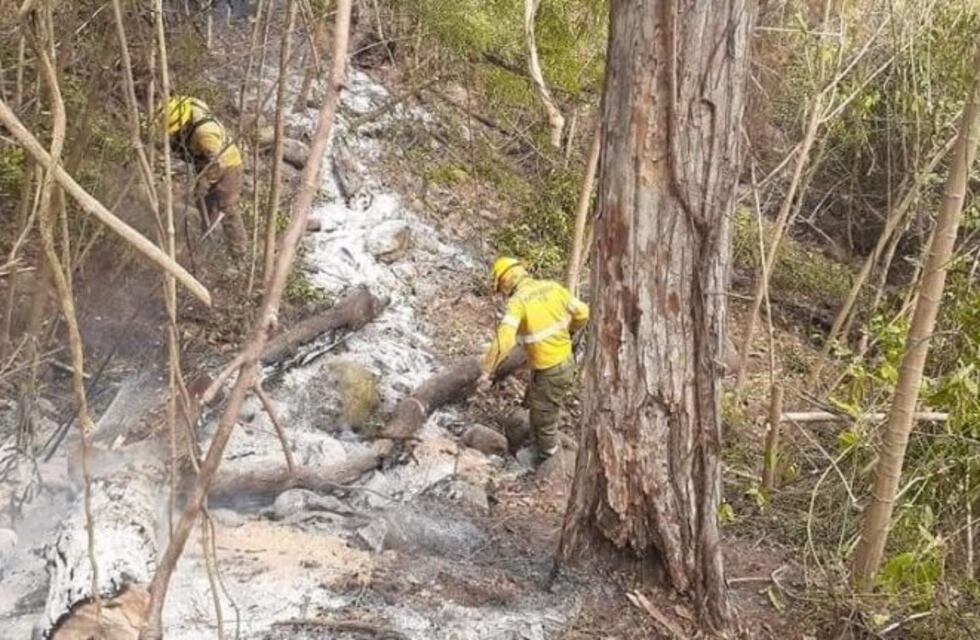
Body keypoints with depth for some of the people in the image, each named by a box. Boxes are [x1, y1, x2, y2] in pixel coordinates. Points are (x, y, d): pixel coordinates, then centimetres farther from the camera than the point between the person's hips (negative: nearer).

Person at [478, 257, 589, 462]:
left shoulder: (517, 301, -21)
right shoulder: (553, 287, -2)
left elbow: (504, 340, -33)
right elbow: (582, 312, 6)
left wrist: (486, 371, -28)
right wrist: (569, 333, 25)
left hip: (549, 372, -8)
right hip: (566, 361, 8)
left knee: (544, 423, 12)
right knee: (534, 405, 30)